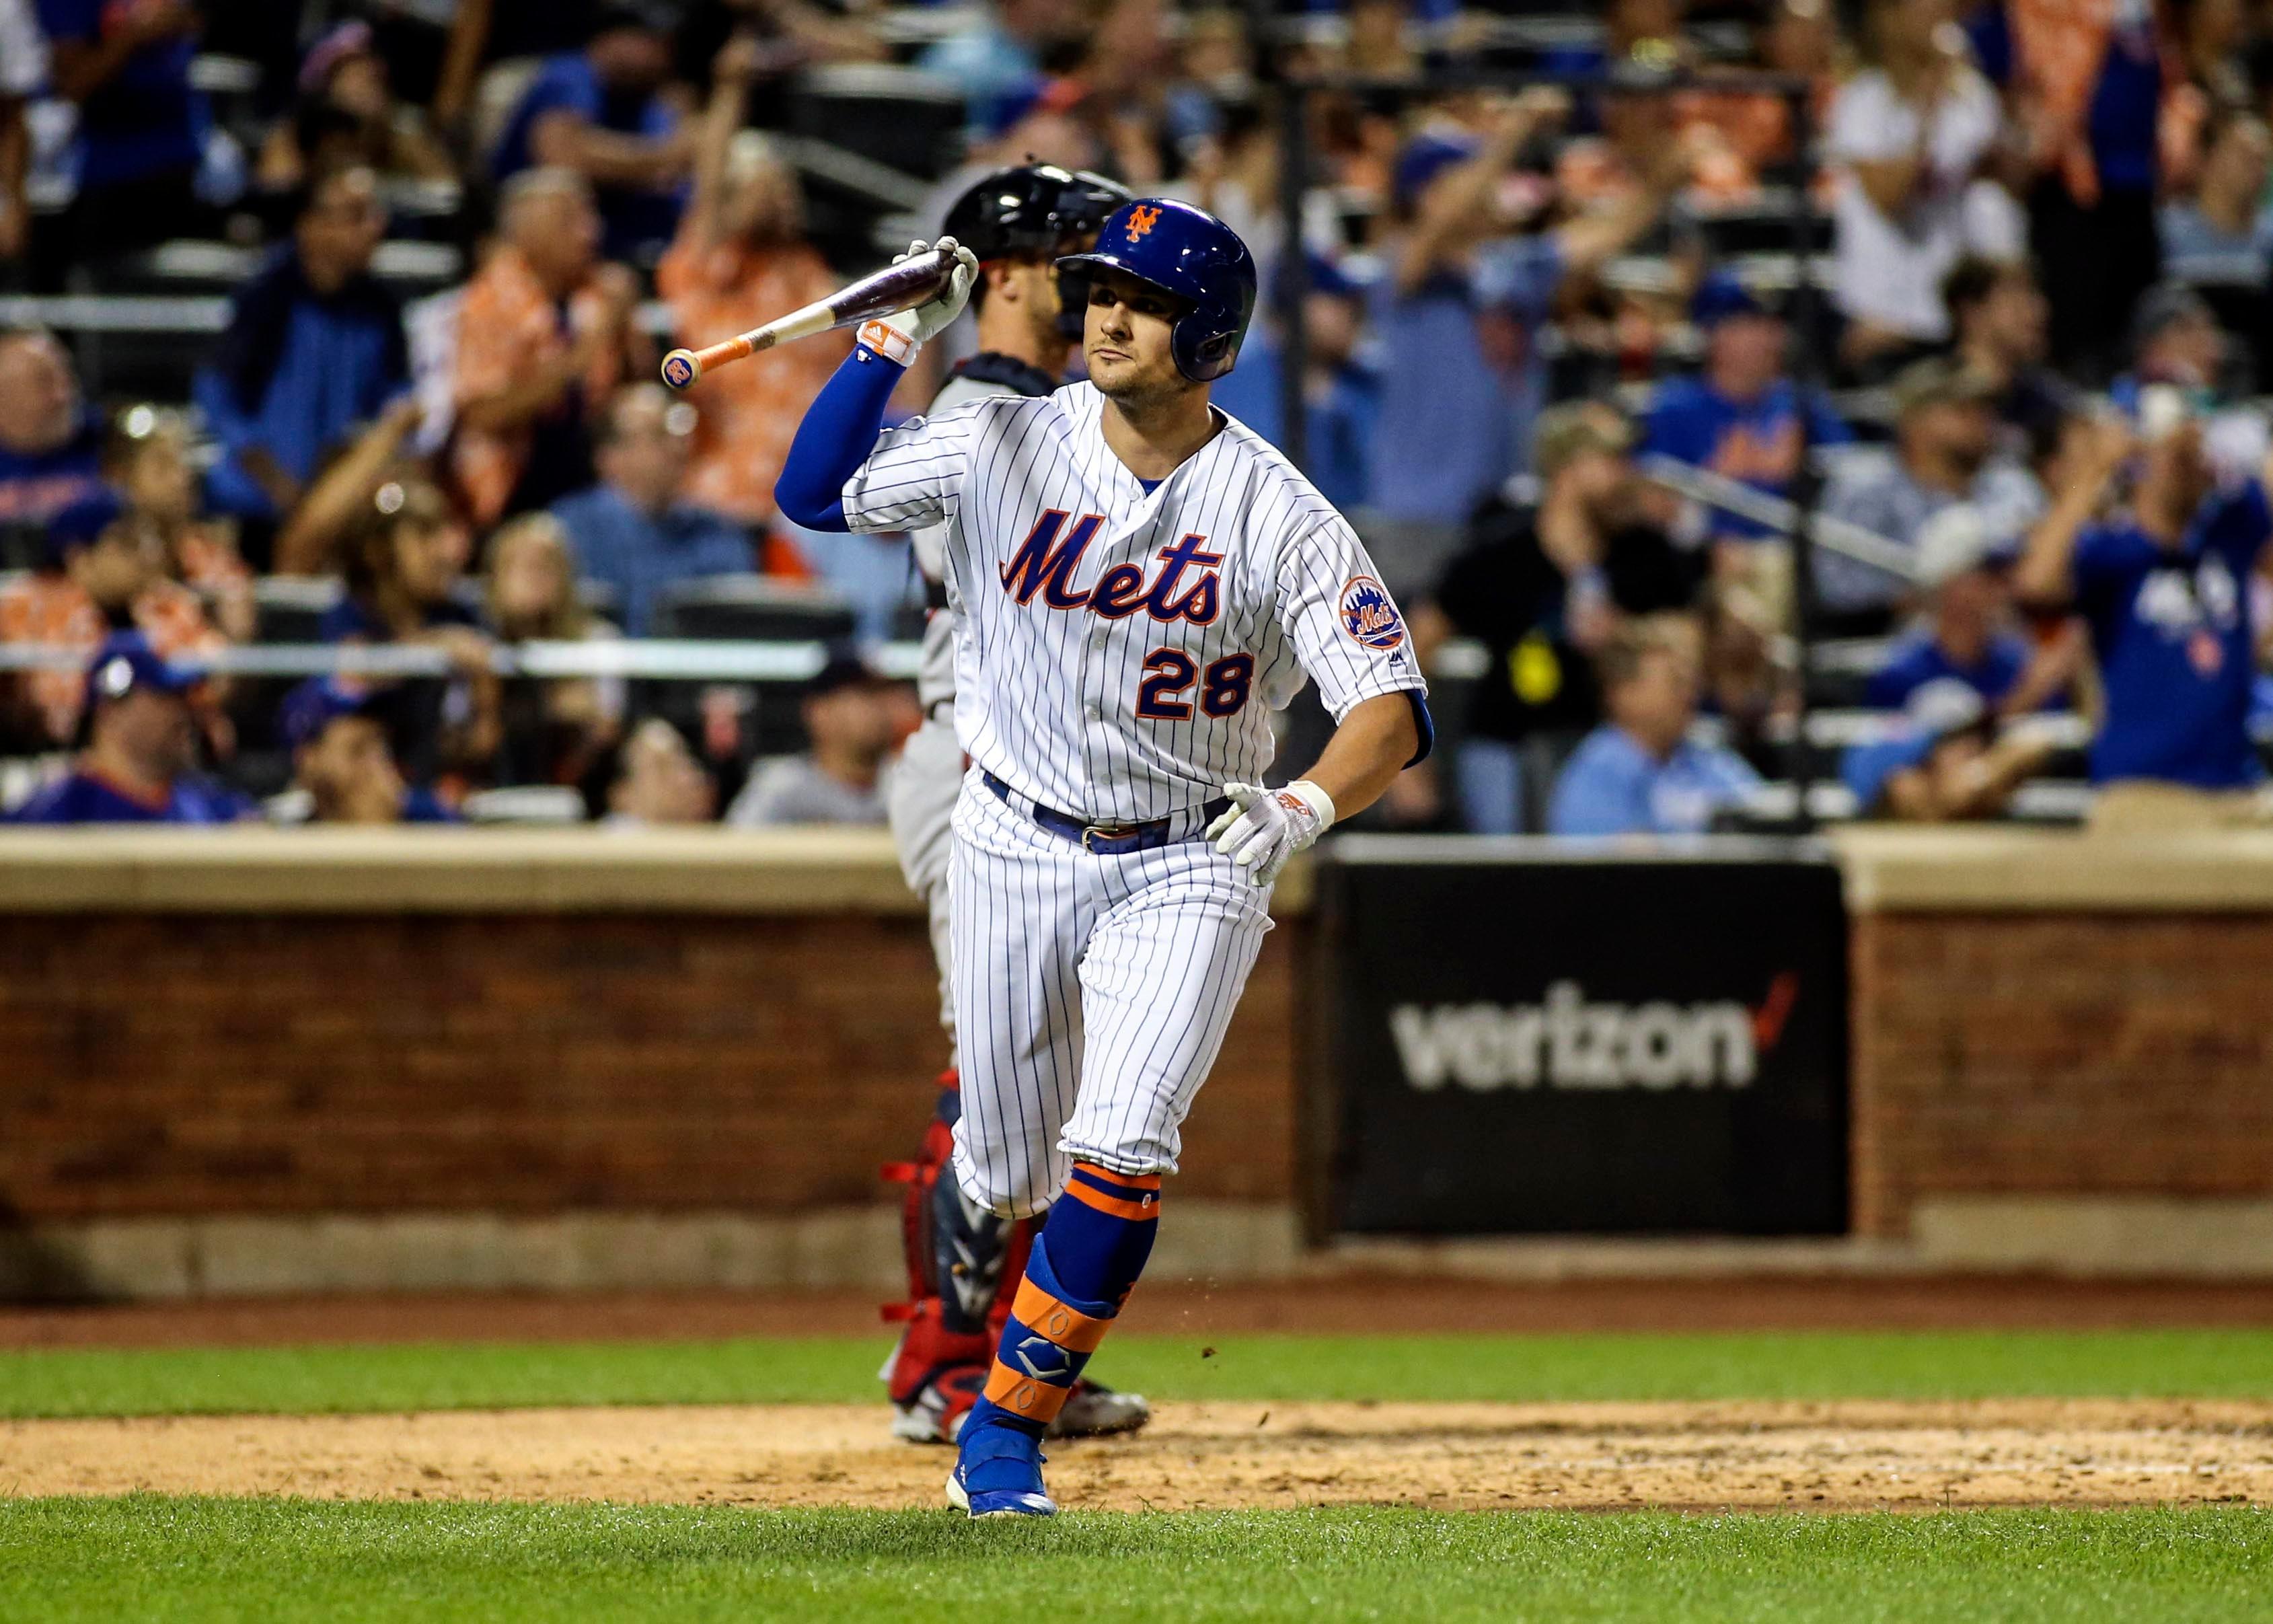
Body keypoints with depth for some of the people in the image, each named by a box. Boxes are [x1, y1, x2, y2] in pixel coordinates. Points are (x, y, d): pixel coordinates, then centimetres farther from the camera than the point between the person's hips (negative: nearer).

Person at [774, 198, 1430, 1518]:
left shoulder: (1281, 516, -13)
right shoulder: (1004, 446, -6)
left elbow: (1393, 707, -16)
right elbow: (815, 491, -6)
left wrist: (1309, 805, -36)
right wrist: (896, 341, -17)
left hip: (1191, 864, -2)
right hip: (1017, 850, 2)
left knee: (1120, 1157, -18)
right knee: (1008, 1171, 10)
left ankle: (1007, 1433, -6)